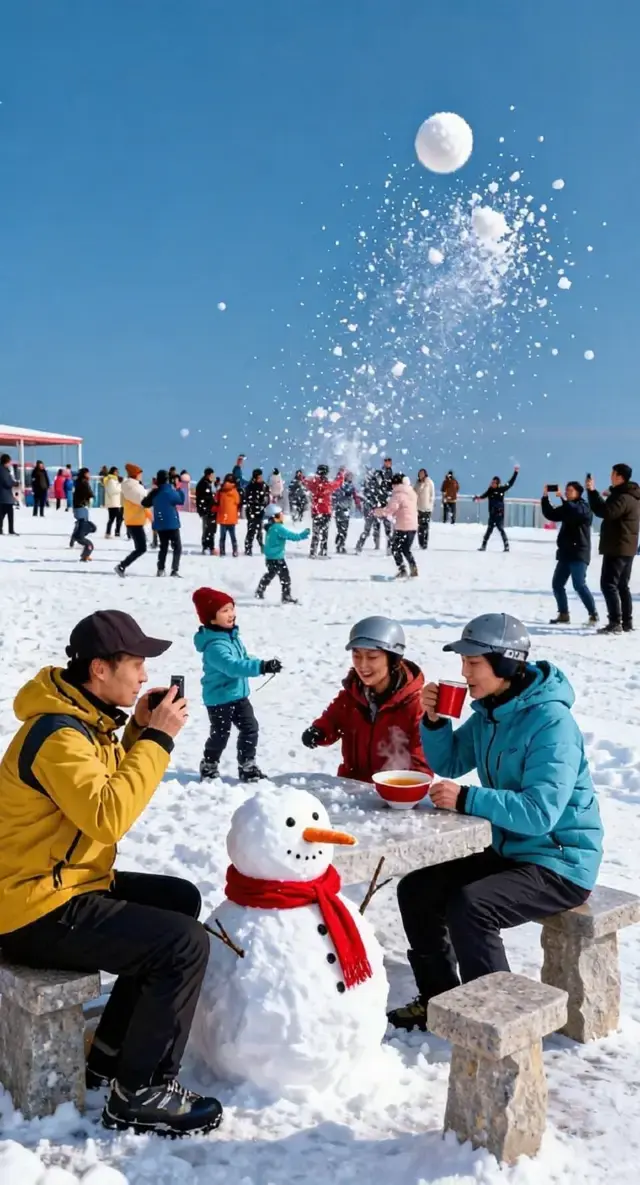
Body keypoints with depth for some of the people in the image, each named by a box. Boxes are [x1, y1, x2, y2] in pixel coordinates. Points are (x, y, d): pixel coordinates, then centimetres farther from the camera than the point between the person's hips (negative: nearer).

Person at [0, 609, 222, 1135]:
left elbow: (115, 787, 16)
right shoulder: (57, 733, -23)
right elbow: (109, 816, -33)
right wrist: (157, 738, -25)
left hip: (63, 883, 11)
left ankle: (113, 1051, 24)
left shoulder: (83, 717, 8)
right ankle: (140, 1092, -1)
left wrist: (139, 731, 1)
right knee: (186, 944, -17)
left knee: (181, 900, 20)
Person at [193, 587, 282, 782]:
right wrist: (262, 667, -50)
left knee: (250, 728, 10)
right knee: (220, 734, 4)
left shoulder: (232, 634, 3)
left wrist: (262, 664, 11)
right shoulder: (214, 645, -29)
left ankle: (247, 767, 22)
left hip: (239, 694, 9)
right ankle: (208, 768, 24)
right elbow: (233, 666, -42)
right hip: (219, 698, -9)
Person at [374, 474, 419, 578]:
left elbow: (389, 509, -18)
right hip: (413, 526, 8)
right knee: (406, 549, 20)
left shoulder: (398, 494, -14)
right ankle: (413, 569, 11)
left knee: (395, 548, 7)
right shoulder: (413, 493, 11)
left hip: (402, 527, -8)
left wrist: (376, 512, -3)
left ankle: (402, 570, -1)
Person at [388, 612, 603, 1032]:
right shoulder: (489, 711, 2)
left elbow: (540, 812, -31)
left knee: (469, 906, -29)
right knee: (417, 889, 1)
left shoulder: (552, 723, -24)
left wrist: (466, 799, -33)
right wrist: (434, 721, -5)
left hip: (560, 864, -9)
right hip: (509, 851, 9)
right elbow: (450, 764, 12)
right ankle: (440, 999, 17)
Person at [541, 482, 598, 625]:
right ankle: (563, 615, 14)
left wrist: (563, 498, -29)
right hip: (565, 553, 8)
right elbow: (550, 514, 12)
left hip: (579, 553, -8)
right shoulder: (566, 508, 17)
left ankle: (593, 615, -9)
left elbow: (577, 512, -28)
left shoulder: (584, 507, -6)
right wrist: (545, 497, 2)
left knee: (579, 585, -16)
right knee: (557, 584, 6)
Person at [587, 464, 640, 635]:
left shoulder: (623, 497, -18)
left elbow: (605, 512, -28)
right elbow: (609, 510, 25)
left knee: (608, 584, -9)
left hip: (617, 548, -10)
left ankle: (615, 623, -13)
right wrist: (594, 493, 20)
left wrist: (592, 491, -22)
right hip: (626, 548, 10)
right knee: (622, 585, 12)